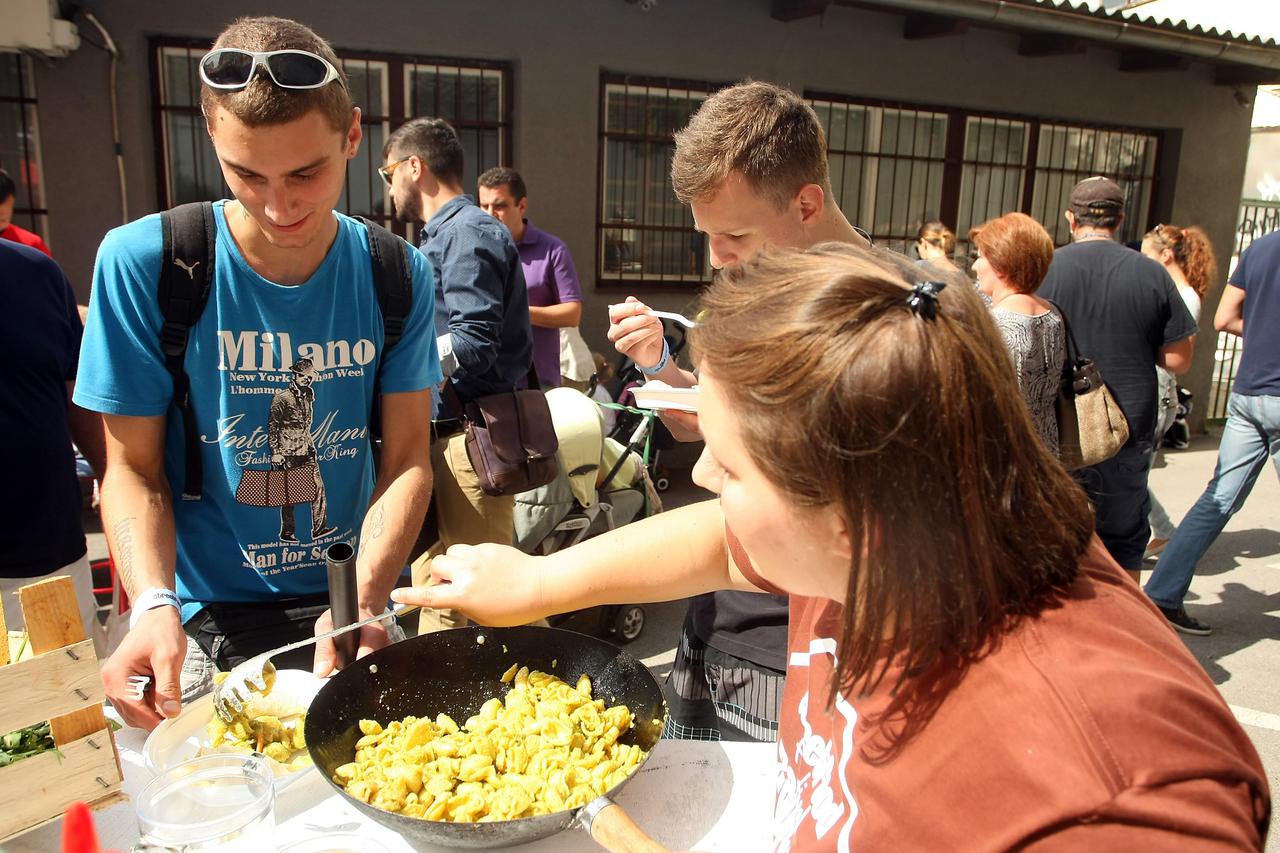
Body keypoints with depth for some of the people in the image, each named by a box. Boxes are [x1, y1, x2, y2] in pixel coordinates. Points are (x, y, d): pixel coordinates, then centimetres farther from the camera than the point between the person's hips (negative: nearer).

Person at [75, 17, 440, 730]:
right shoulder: (141, 264, -12)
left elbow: (408, 458, -7)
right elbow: (134, 469, -6)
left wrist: (365, 599, -21)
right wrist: (153, 605, -22)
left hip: (352, 601, 2)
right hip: (204, 620, -1)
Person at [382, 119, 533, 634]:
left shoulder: (467, 232, -10)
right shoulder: (444, 234, 21)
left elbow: (474, 344, -21)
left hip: (470, 440, -11)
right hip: (445, 435, 11)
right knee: (434, 579, 19)